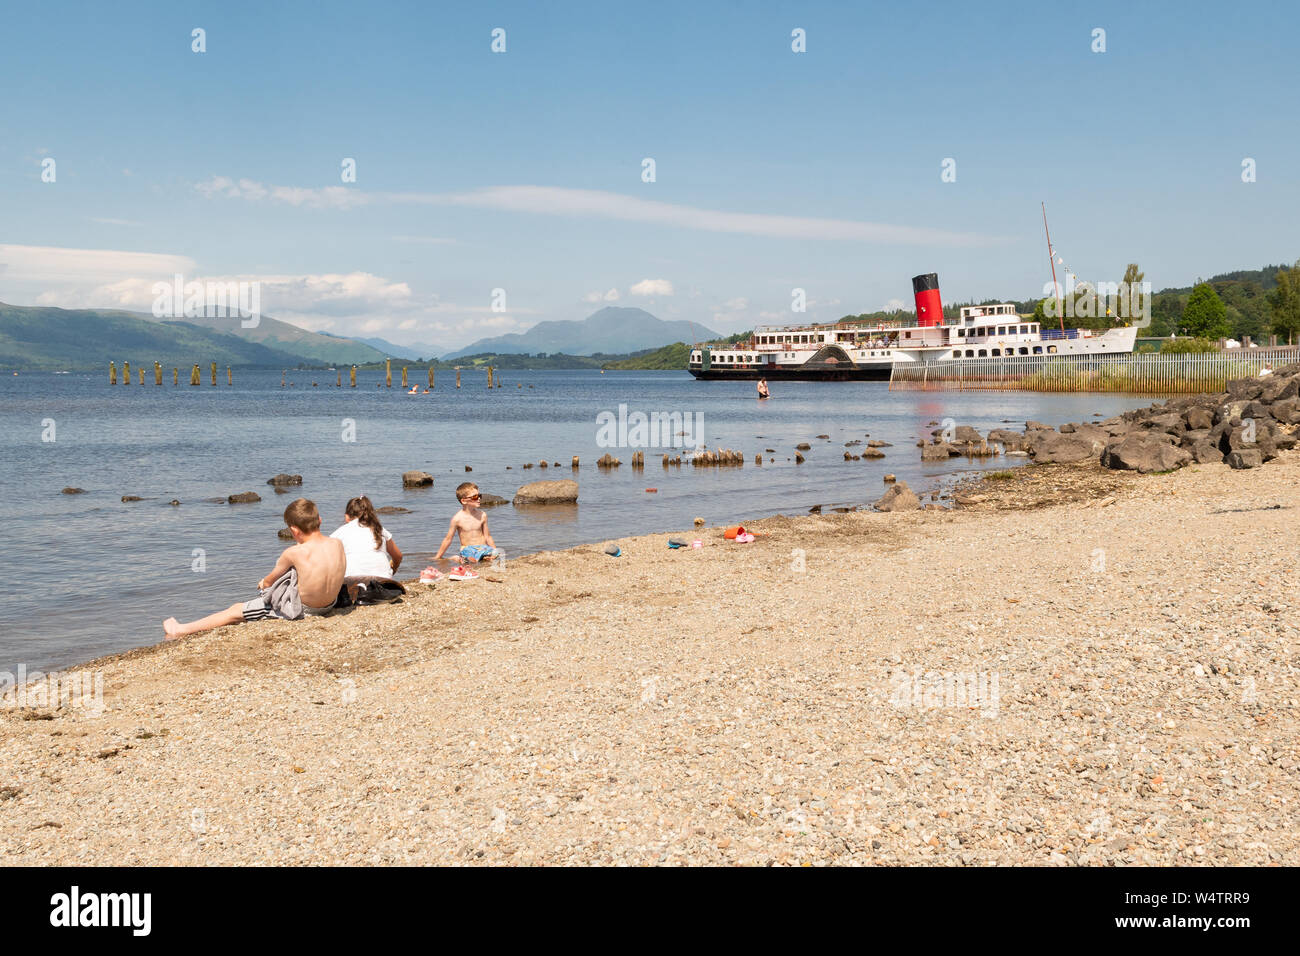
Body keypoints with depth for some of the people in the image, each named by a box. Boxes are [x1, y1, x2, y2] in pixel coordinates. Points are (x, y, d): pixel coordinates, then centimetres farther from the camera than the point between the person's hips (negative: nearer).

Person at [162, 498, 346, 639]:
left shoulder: (294, 553, -21)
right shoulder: (338, 544, -9)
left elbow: (270, 580, -2)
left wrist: (263, 583, 22)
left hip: (300, 608, -6)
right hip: (329, 604, 6)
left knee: (236, 611, 10)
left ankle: (182, 630, 21)